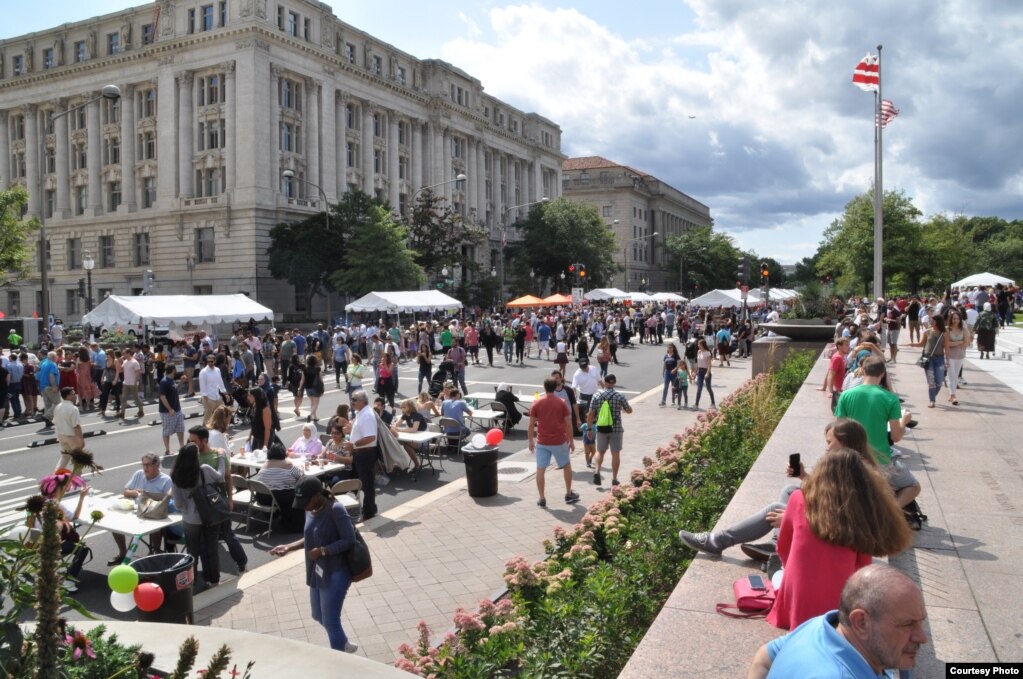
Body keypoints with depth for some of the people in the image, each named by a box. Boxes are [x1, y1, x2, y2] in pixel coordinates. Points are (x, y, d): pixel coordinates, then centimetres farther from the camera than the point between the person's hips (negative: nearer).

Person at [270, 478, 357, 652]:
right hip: (317, 573, 9)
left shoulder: (336, 510, -22)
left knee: (330, 621, 1)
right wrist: (288, 547, 2)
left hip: (335, 574, -9)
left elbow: (349, 540, -22)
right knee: (319, 616, 22)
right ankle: (343, 645, 44)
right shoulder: (310, 511, 2)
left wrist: (323, 551, -28)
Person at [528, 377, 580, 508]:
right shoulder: (561, 403, -3)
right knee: (567, 466, 20)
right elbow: (568, 424, -4)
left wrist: (531, 441, 8)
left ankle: (542, 499, 4)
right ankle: (569, 494, 25)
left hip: (542, 442, 0)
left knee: (540, 470, 5)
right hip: (559, 441, 0)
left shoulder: (536, 404, -3)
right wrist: (571, 441, 5)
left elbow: (531, 424, -2)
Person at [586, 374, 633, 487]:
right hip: (616, 429, -1)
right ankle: (614, 479, 11)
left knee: (600, 451, 19)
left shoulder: (596, 396, -5)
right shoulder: (619, 396, -8)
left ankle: (597, 471, 0)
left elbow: (590, 414, -4)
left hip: (601, 429, 2)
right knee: (615, 454, 8)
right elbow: (629, 411, 4)